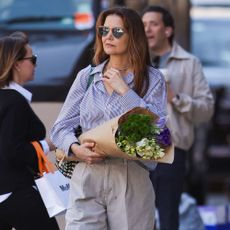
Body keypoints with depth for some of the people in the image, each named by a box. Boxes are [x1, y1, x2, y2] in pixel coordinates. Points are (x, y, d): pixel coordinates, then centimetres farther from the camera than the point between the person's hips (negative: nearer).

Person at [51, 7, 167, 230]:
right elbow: (60, 127, 11)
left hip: (131, 178, -1)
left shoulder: (152, 79, 7)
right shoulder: (86, 76, 13)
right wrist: (76, 148, -11)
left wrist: (123, 90, -6)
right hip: (87, 176, 2)